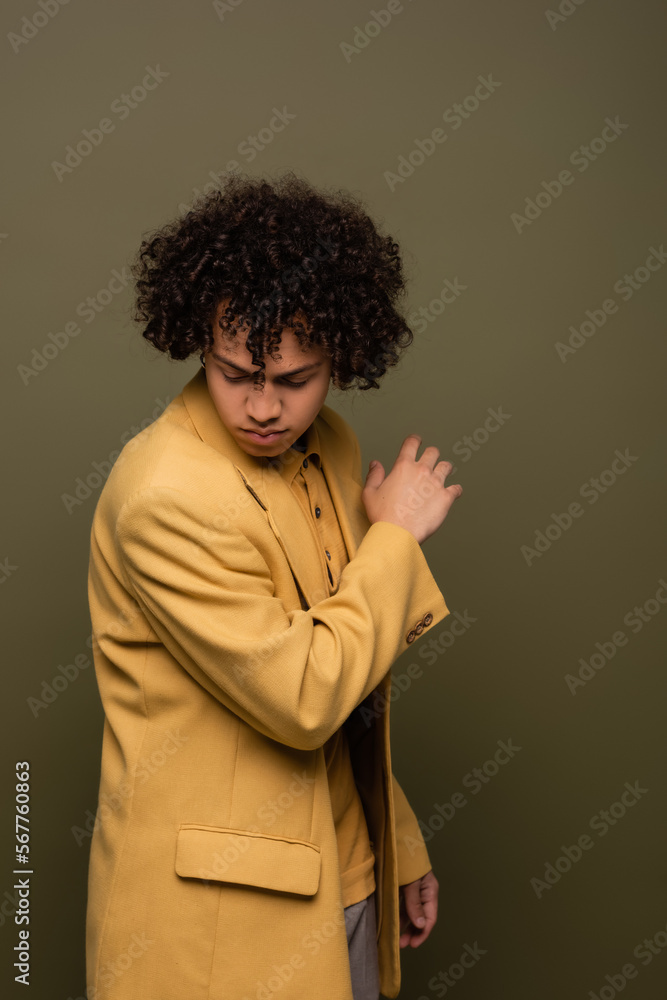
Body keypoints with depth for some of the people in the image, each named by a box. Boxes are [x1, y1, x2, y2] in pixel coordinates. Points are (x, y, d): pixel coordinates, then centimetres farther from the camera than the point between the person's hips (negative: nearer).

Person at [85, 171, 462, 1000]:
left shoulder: (331, 448, 2)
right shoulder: (166, 497, -24)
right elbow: (300, 697, -24)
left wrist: (399, 846, 16)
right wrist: (396, 536, -15)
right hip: (219, 910, -7)